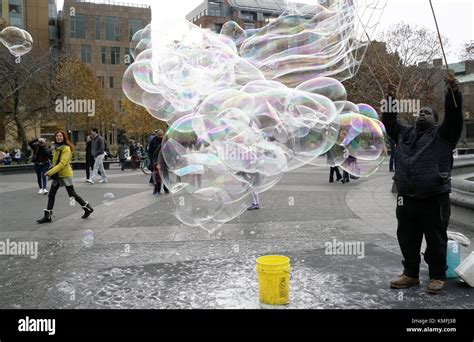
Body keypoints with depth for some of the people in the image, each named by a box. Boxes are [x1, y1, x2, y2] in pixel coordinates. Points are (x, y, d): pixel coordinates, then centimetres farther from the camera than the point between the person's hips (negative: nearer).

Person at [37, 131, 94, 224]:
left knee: (72, 194, 1)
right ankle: (48, 216, 11)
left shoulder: (66, 148, -16)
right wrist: (51, 172, 11)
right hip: (57, 175, 8)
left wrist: (50, 172, -27)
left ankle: (88, 208, 17)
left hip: (65, 174, -8)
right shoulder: (56, 148, 10)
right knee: (51, 194, 5)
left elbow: (62, 163, -23)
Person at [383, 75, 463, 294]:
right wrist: (390, 99, 11)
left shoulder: (442, 135, 5)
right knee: (407, 240, 12)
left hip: (434, 199, -5)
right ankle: (410, 274, 26)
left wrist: (453, 92, -21)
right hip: (406, 199, 5)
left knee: (436, 241, 5)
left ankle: (437, 276, 19)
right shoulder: (405, 134, 18)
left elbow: (454, 117, -9)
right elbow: (389, 123, 21)